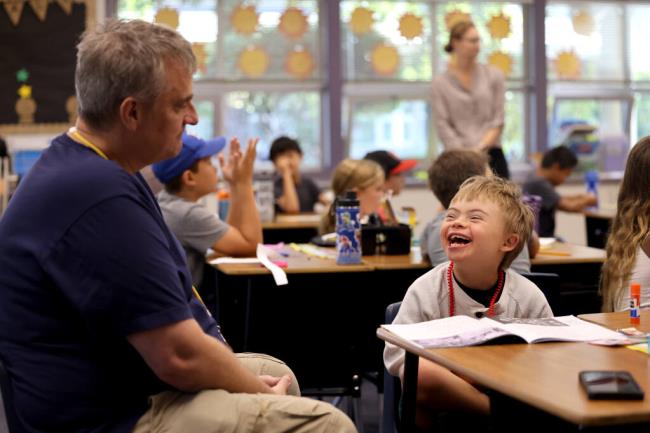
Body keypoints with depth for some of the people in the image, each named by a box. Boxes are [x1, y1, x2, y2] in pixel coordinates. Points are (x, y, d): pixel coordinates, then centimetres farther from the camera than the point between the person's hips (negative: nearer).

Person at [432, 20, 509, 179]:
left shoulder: (494, 75, 7)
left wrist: (481, 147, -9)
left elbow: (498, 120, 4)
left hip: (491, 155, 2)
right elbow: (443, 126, -3)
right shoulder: (441, 83, 3)